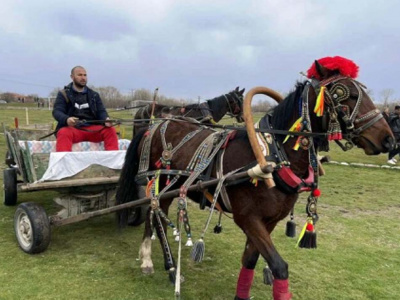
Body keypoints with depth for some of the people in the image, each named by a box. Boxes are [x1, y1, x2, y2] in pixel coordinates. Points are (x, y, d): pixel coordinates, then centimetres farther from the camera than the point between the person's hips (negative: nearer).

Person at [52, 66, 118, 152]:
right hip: (72, 128, -2)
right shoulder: (64, 94, 12)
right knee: (64, 133, -35)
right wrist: (66, 119, -26)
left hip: (92, 129, 3)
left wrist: (106, 119, -15)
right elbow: (57, 111, -1)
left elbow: (101, 111, 11)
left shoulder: (94, 95, 21)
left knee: (110, 130, -23)